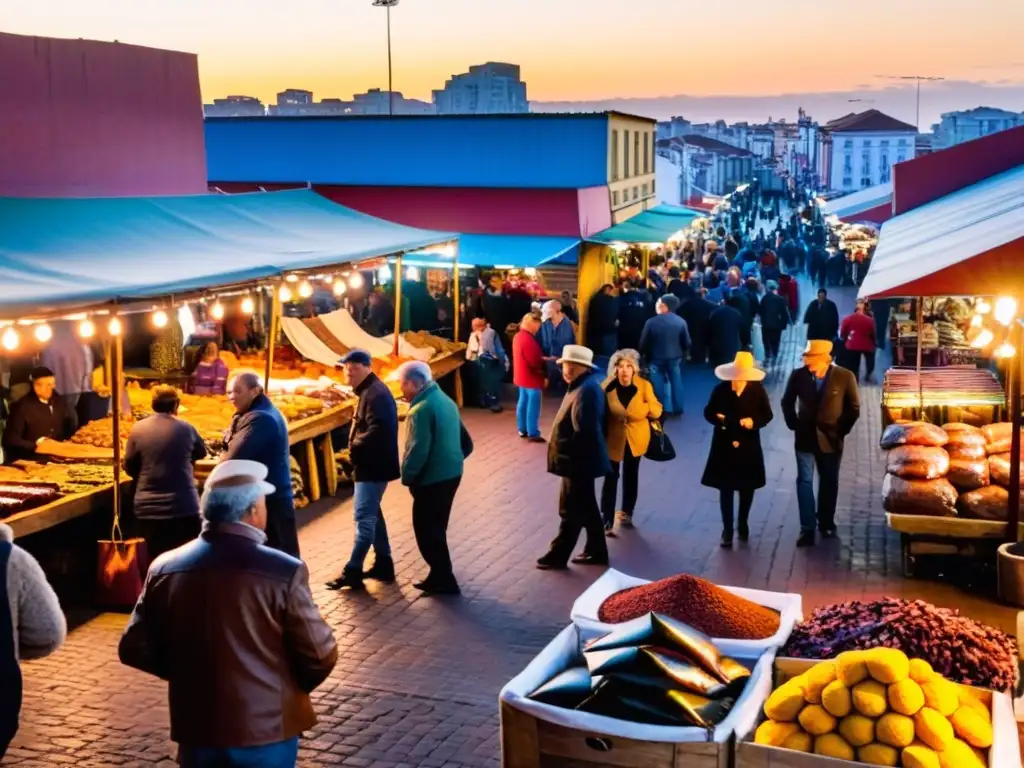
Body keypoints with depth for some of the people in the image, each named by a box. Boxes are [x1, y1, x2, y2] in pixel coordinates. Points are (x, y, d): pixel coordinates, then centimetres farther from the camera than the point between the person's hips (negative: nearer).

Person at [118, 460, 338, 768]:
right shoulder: (284, 572, -17)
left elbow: (134, 649, 3)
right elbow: (320, 655, -10)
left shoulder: (164, 569, -4)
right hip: (265, 730, -4)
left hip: (197, 730, 4)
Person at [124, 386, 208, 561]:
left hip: (147, 509, 2)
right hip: (183, 507, -2)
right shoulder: (185, 428, -3)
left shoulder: (138, 429, -1)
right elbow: (201, 453, 15)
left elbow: (129, 468, 6)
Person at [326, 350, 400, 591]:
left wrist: (355, 448, -17)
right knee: (372, 514, 18)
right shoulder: (368, 391, 15)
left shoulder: (375, 394, -19)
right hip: (370, 464, 11)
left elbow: (378, 431, -29)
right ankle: (383, 564, 26)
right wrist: (356, 448, 4)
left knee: (364, 517, -8)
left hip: (373, 466, -11)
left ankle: (353, 571, -6)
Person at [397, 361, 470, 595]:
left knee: (427, 531, 3)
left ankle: (443, 580, 8)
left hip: (432, 479, -9)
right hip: (451, 474, 9)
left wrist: (406, 477, -12)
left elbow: (418, 450, -25)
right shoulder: (445, 401, 10)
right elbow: (466, 442, 15)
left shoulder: (421, 409, -20)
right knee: (436, 528, 20)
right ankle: (441, 577, 28)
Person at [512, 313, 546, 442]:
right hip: (531, 377, -10)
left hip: (522, 376, 10)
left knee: (523, 402, 17)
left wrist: (543, 359, 5)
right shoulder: (528, 339, -24)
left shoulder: (518, 336, 8)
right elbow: (535, 361, -25)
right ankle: (533, 434, -1)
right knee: (533, 406, -4)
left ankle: (523, 430, 25)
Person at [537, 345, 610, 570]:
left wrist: (564, 454, -19)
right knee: (586, 508, 18)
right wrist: (565, 452, 11)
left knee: (571, 511, 1)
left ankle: (558, 556, 11)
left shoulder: (586, 391, -24)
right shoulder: (584, 385, 9)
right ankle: (596, 552, 27)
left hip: (579, 462, -10)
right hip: (580, 460, 10)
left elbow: (583, 432, -28)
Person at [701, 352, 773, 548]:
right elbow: (709, 413, -1)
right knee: (726, 489, 2)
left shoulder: (758, 390, -9)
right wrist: (721, 421, -21)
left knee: (747, 488, 14)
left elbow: (767, 415, -3)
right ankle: (727, 529, 11)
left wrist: (754, 422, -22)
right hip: (725, 447, -1)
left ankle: (743, 525, 33)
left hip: (748, 448, 1)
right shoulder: (720, 390, -10)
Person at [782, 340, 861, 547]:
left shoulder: (844, 377, -12)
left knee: (829, 483, 13)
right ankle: (807, 529, 0)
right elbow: (787, 402, 6)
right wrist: (794, 425, 0)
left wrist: (841, 430, -3)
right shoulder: (798, 375, -9)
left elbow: (854, 407, -1)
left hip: (831, 439, 0)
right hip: (805, 438, 0)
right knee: (804, 482, -3)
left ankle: (826, 524, 29)